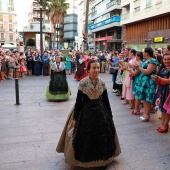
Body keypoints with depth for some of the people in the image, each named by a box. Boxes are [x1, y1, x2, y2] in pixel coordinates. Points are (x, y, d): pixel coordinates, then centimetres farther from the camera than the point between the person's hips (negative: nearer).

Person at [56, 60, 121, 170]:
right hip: (86, 112, -3)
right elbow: (78, 101, -9)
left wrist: (110, 115, 7)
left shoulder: (102, 83, -2)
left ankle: (102, 159, 31)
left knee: (102, 137, 10)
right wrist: (75, 117, -8)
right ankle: (84, 160, 31)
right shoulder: (83, 83, -13)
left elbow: (106, 100, 5)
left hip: (100, 111, 3)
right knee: (86, 137, 9)